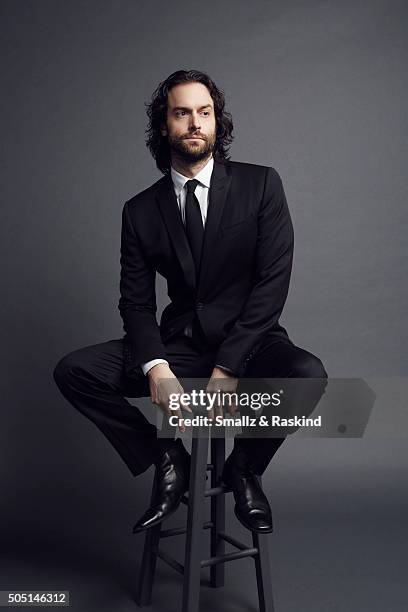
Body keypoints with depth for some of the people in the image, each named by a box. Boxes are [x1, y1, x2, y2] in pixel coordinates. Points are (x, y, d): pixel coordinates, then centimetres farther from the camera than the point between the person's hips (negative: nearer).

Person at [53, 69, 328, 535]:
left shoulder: (261, 185, -3)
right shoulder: (141, 210, 4)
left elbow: (273, 282, -10)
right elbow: (136, 302, 1)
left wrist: (228, 368, -18)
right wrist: (156, 368, -19)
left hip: (247, 343, -2)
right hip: (178, 347, 2)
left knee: (307, 374, -34)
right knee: (74, 370, -15)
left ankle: (243, 467, -2)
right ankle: (169, 462, 2)